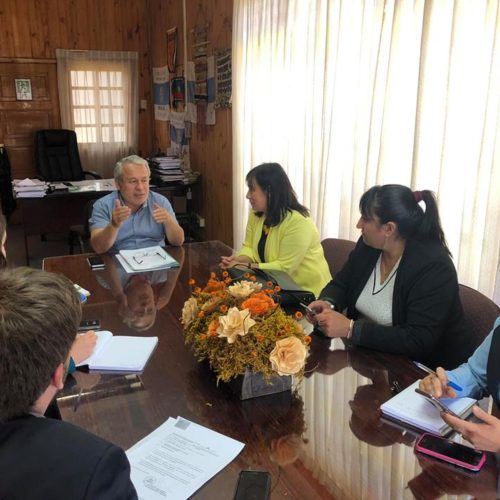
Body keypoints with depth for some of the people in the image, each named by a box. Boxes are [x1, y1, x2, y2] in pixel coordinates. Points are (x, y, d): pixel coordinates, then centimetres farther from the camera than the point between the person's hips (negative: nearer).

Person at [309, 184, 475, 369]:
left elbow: (418, 341, -29)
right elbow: (340, 285, 9)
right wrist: (328, 303, -14)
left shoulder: (434, 267, -24)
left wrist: (350, 329, -32)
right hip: (369, 352, 7)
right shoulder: (368, 245, -3)